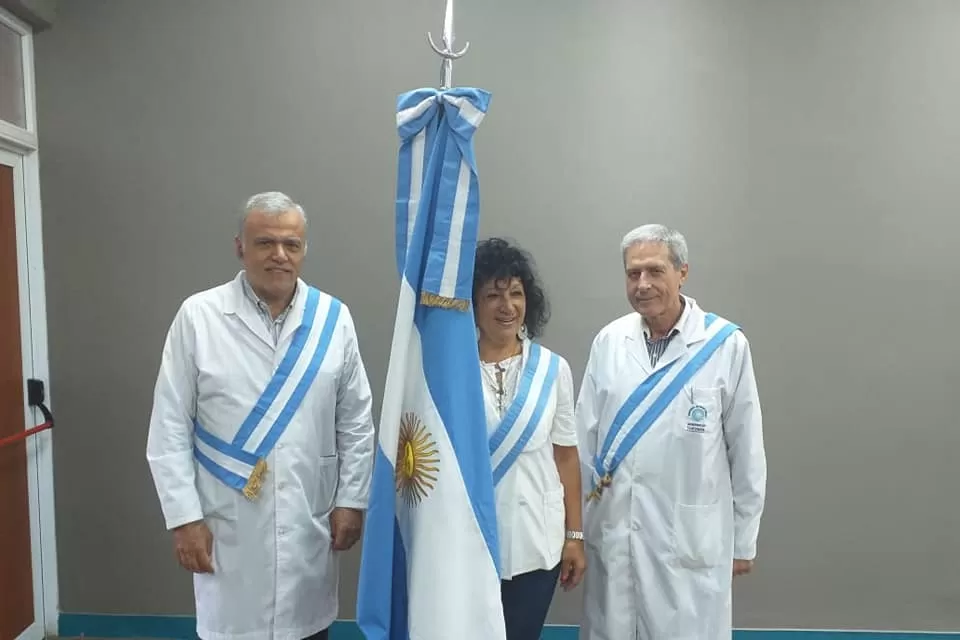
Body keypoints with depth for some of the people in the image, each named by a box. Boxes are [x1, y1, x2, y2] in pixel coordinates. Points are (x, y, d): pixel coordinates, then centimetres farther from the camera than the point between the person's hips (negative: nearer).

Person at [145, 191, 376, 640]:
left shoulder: (333, 318, -2)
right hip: (227, 528, -1)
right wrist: (184, 517, -6)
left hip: (310, 525, 2)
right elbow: (170, 429, -4)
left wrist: (351, 499, 1)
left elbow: (356, 422, 3)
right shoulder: (198, 316, -7)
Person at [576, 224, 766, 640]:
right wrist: (574, 520, 9)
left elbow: (746, 451, -2)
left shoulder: (726, 344, -9)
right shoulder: (608, 340, 0)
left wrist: (743, 540, 4)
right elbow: (584, 438, 6)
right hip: (612, 530, 3)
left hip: (690, 536, -3)